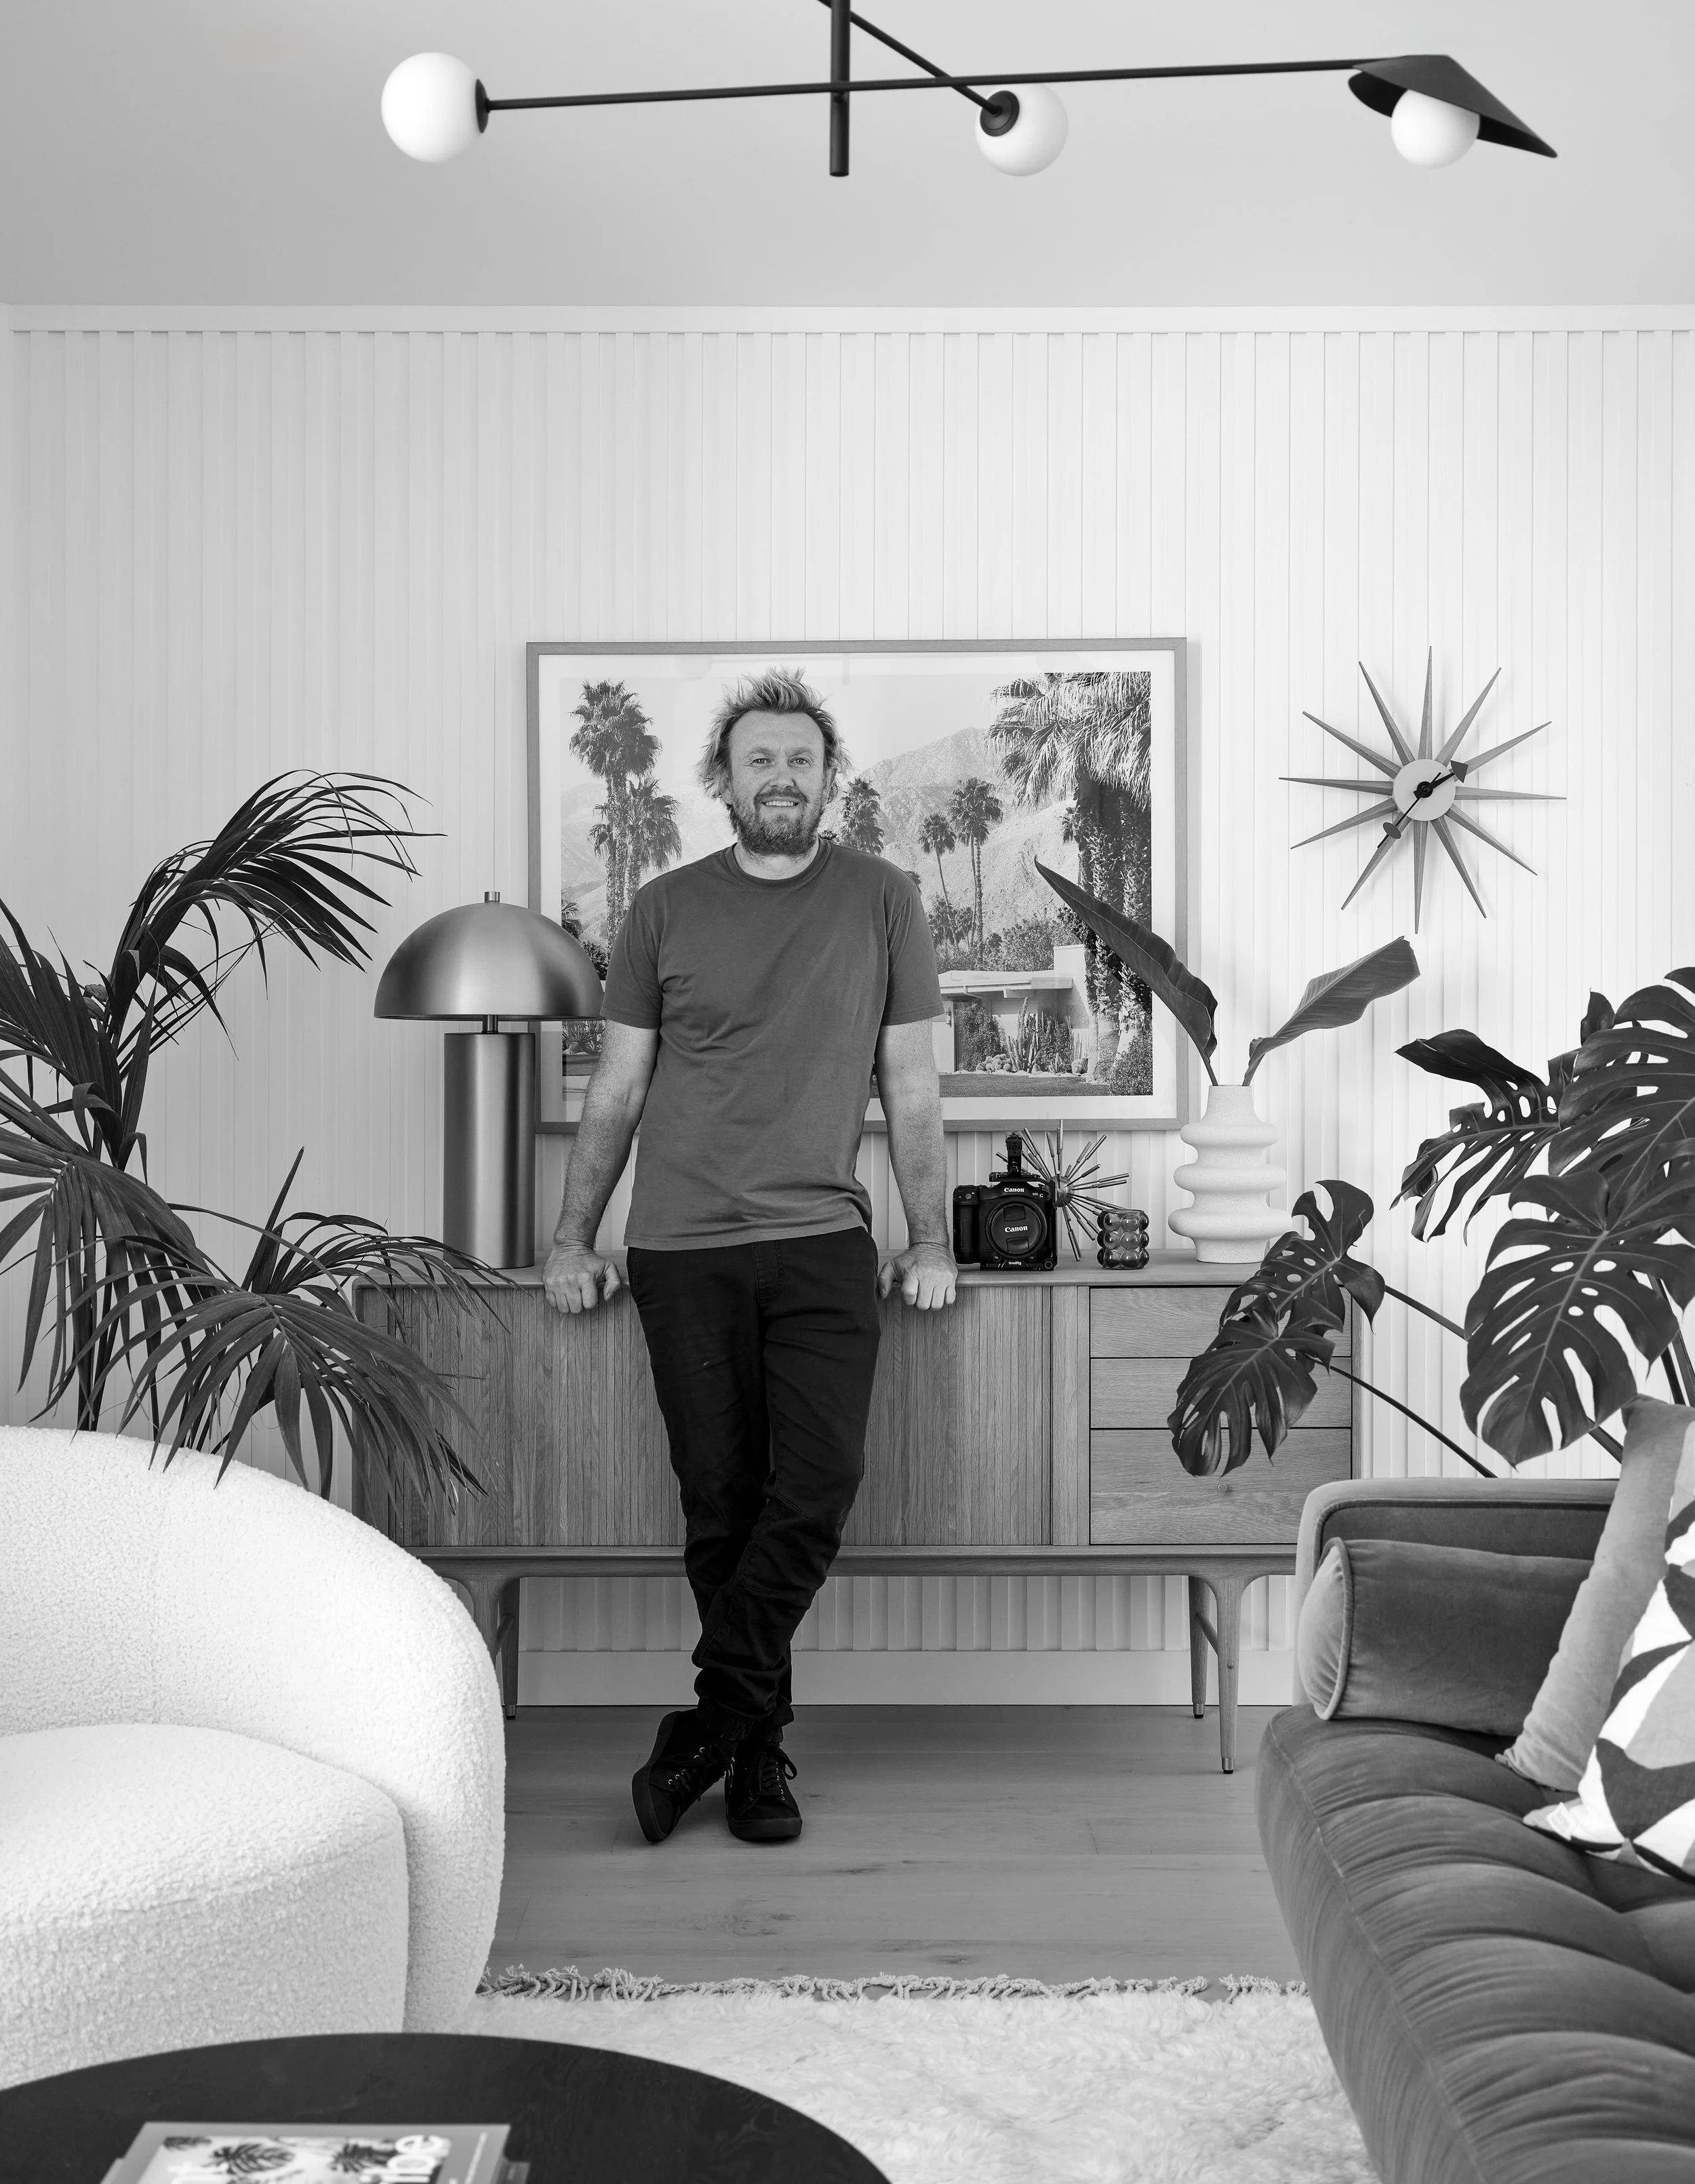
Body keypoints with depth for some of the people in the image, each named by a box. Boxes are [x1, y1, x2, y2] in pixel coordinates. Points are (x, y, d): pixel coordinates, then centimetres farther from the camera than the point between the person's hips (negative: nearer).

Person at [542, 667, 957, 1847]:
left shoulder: (884, 900, 7)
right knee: (720, 1505, 3)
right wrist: (575, 1238, 8)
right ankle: (760, 1744, 17)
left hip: (823, 1242, 0)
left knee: (818, 1489, -11)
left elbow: (911, 1085, 9)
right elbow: (618, 1087, 11)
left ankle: (707, 1730, 1)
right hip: (681, 1250, 1)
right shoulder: (665, 910, 8)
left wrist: (931, 1241, 6)